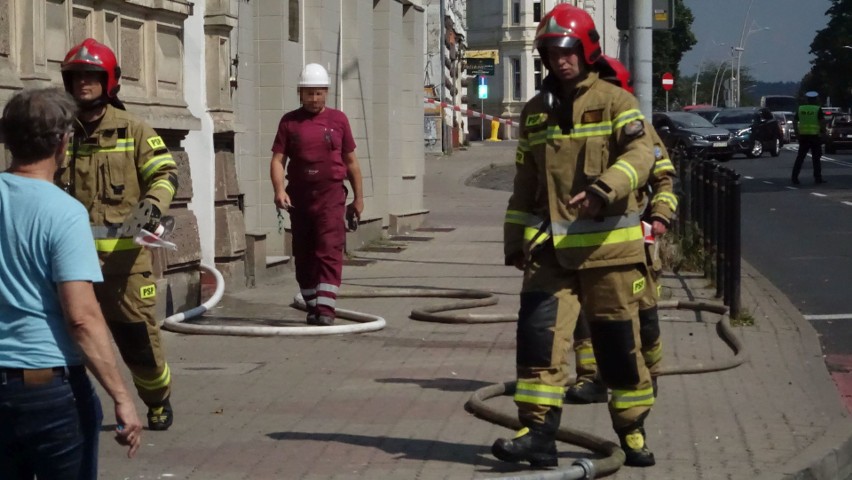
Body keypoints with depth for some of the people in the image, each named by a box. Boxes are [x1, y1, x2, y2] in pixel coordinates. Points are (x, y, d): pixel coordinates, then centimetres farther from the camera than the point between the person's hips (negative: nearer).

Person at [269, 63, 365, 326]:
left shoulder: (338, 120, 7)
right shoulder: (289, 121, 6)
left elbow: (351, 161, 12)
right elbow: (278, 159, 0)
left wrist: (358, 197, 12)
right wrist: (279, 190, -16)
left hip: (331, 195, -2)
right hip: (299, 196, 2)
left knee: (329, 252, -12)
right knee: (304, 255, 9)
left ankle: (326, 309, -17)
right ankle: (312, 307, 21)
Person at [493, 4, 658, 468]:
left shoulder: (615, 102, -1)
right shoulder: (534, 112, 14)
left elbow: (639, 155, -17)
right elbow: (524, 183, 20)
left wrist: (604, 189, -34)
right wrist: (515, 239, 15)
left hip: (608, 244, -3)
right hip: (549, 244, 3)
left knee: (618, 339, 5)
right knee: (538, 331, -10)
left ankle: (631, 429, 21)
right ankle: (538, 432, -7)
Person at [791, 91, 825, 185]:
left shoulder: (800, 109, 6)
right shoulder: (818, 109, -5)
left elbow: (794, 121, 5)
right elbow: (822, 122, -13)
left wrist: (797, 133, 9)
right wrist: (822, 131, 1)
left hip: (803, 136, 3)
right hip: (815, 136, -3)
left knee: (800, 157, 7)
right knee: (816, 158, 5)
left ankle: (794, 177, 1)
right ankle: (817, 178, 4)